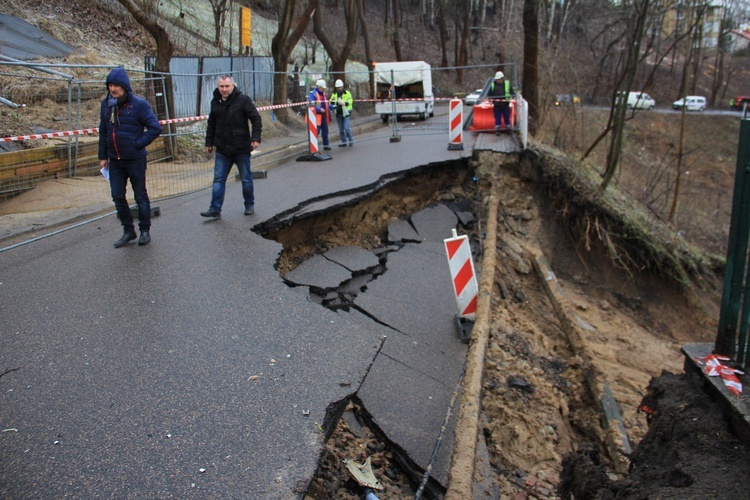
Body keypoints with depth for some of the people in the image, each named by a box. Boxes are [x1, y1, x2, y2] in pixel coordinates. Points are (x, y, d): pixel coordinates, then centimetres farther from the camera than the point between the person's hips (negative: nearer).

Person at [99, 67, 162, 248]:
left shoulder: (138, 104, -12)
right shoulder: (106, 104, 5)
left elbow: (155, 128, -13)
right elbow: (103, 131, 12)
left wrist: (138, 144, -14)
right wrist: (103, 156, 12)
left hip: (135, 160, -5)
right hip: (114, 161, 5)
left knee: (140, 196, 7)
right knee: (117, 196, 9)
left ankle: (145, 231, 21)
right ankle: (128, 231, 22)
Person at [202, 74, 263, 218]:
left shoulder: (243, 99, -7)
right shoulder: (215, 102, 9)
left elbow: (256, 119, -7)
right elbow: (211, 125, 18)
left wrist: (255, 138, -16)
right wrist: (209, 142, 17)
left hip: (241, 148, -4)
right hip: (222, 149, 4)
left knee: (246, 179, 8)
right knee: (218, 179, 1)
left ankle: (249, 205, 24)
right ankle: (215, 209, 2)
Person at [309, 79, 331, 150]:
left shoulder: (323, 93, 14)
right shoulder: (313, 94, -13)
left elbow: (326, 104, 20)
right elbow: (312, 104, -21)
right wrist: (319, 109, -29)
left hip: (324, 115, 9)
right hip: (317, 116, -9)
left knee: (325, 131, 15)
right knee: (317, 131, -11)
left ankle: (326, 145, 26)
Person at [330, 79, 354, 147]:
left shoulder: (347, 93, -3)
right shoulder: (334, 94, 10)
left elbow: (350, 101, -14)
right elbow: (331, 103, 8)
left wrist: (344, 103, -32)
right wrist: (332, 101, -15)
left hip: (346, 113, -5)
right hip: (338, 114, 5)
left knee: (346, 128, -14)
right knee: (341, 130, 9)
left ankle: (351, 140, 2)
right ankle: (343, 142, 18)